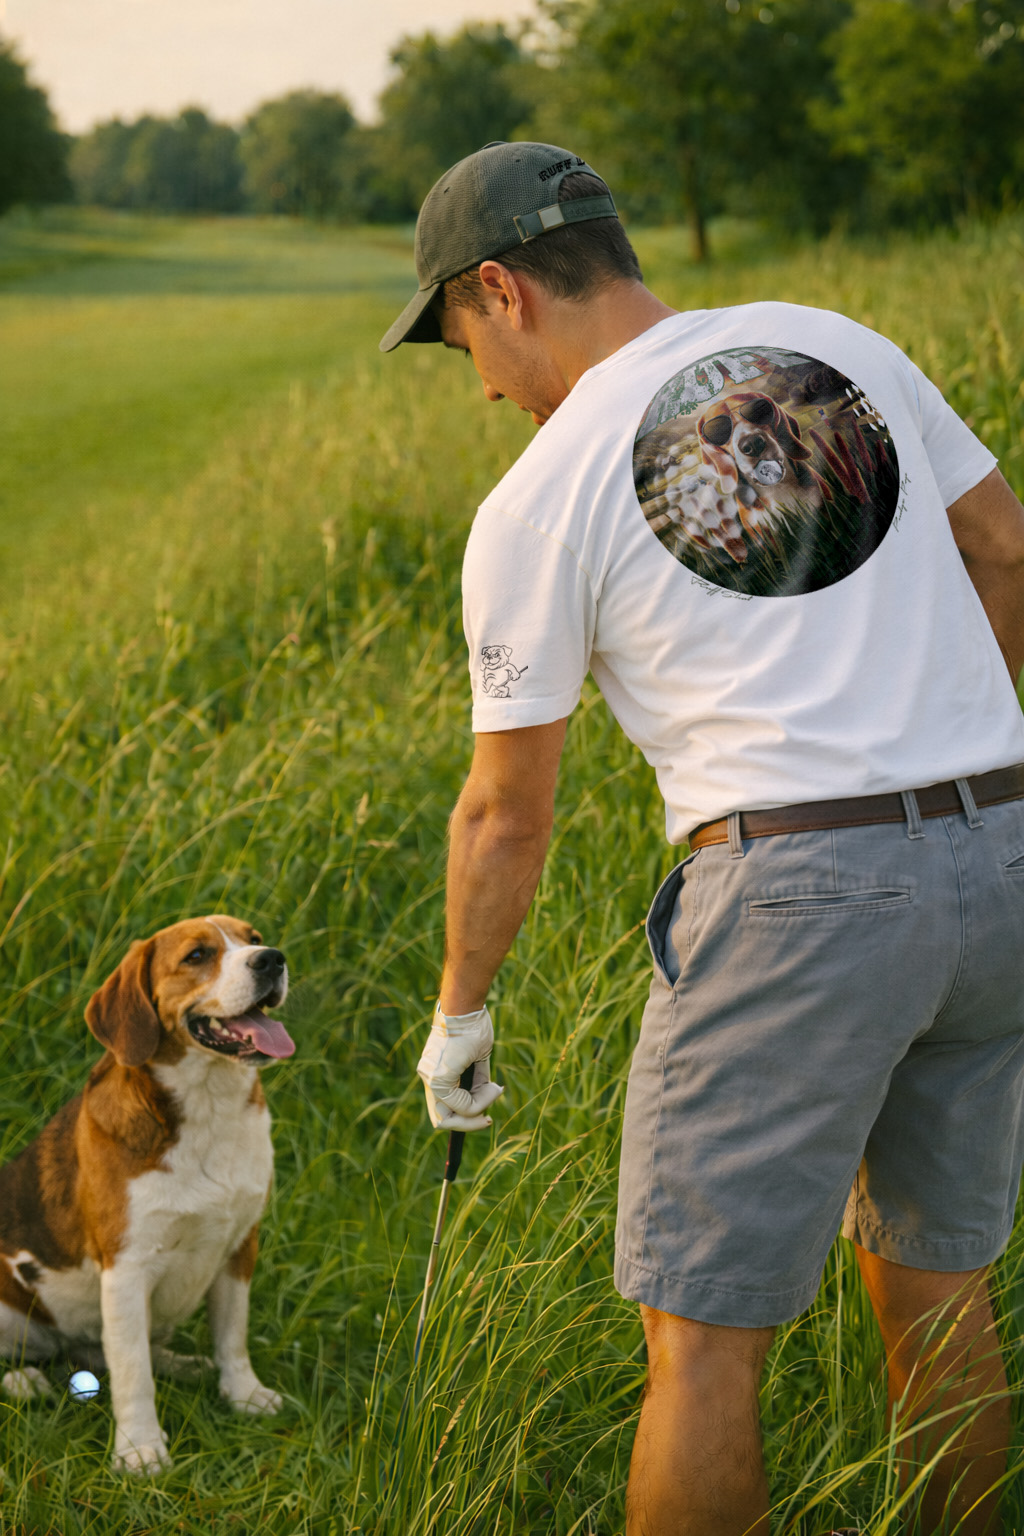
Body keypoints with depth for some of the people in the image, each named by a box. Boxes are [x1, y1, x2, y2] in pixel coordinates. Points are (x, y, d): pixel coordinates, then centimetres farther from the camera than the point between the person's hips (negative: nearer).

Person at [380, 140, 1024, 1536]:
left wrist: (458, 1015, 18)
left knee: (706, 1331, 4)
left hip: (795, 888, -6)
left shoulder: (539, 502, -2)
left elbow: (507, 814, 4)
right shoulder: (844, 347, 11)